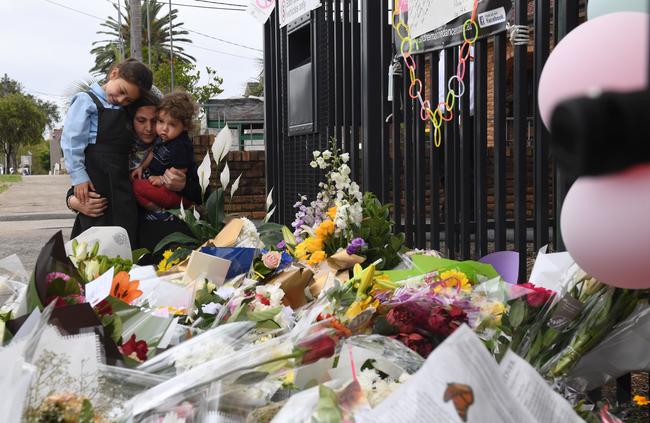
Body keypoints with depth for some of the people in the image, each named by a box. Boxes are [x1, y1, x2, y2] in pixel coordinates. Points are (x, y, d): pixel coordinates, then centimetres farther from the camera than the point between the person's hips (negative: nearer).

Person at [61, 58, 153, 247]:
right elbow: (71, 140, -10)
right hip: (95, 178, -6)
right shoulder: (87, 101, -4)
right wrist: (79, 176, -15)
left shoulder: (125, 111, 16)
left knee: (127, 231, 4)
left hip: (121, 178, 6)